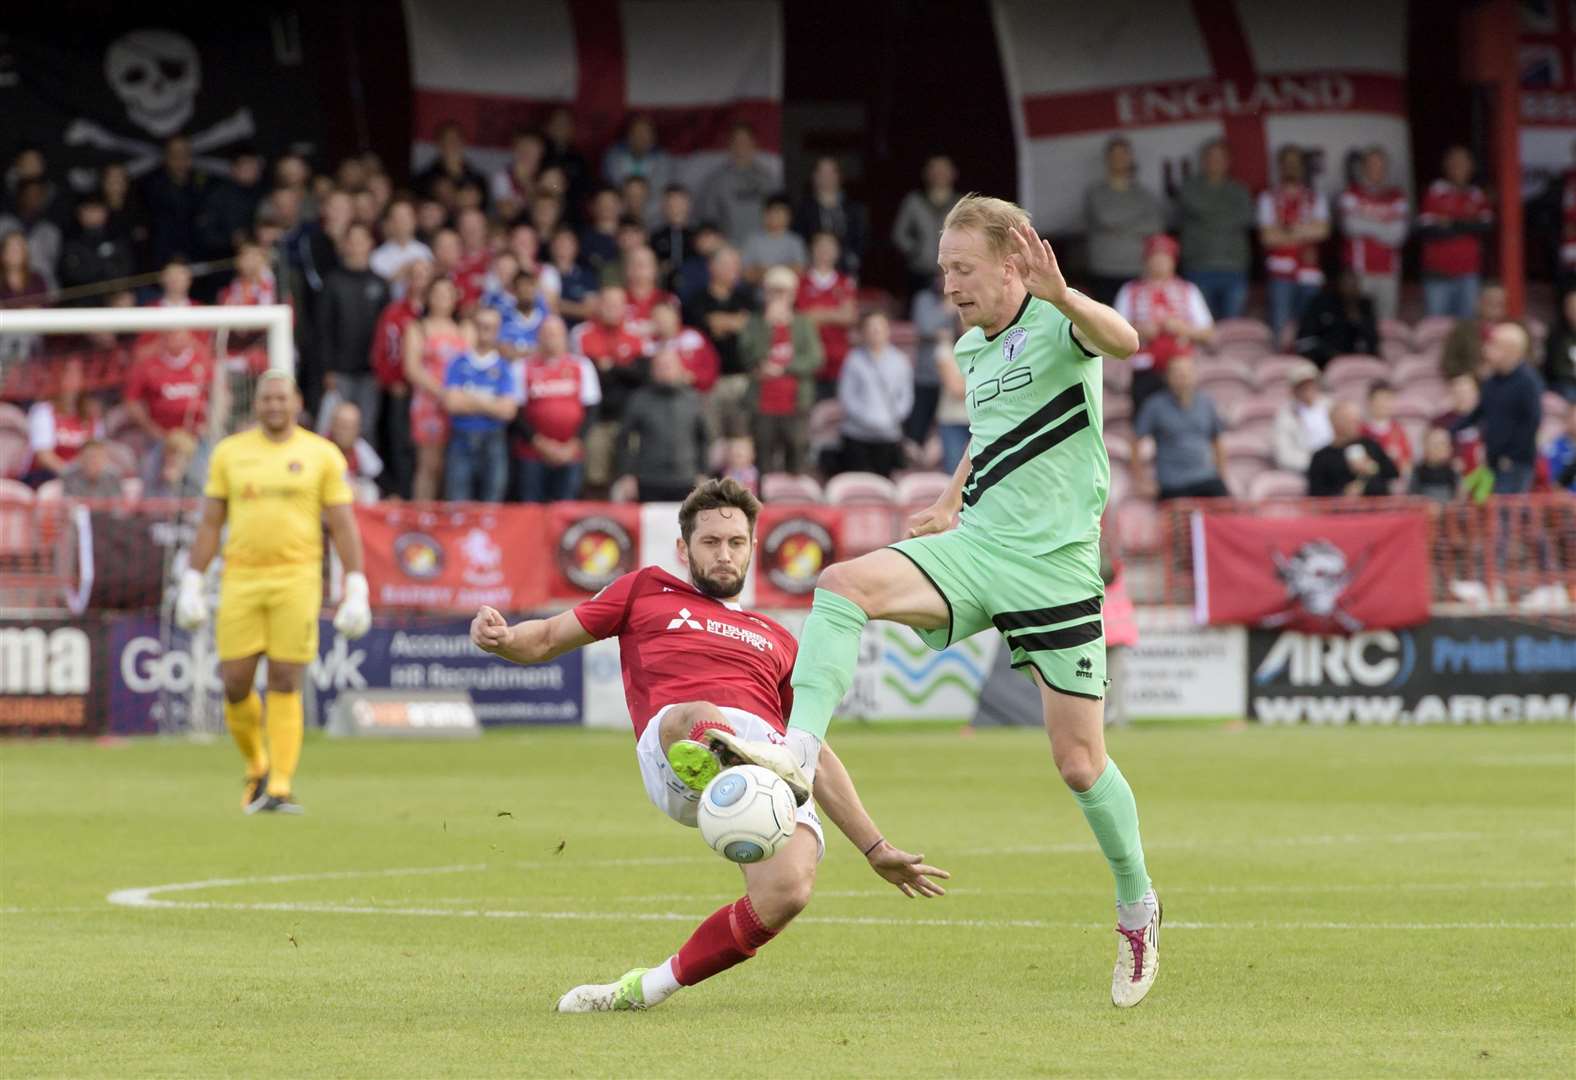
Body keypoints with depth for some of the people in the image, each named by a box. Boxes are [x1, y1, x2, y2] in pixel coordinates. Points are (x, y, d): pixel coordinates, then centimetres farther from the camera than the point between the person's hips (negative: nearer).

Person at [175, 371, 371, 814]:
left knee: (285, 686, -7)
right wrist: (192, 583, 6)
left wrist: (356, 589, -4)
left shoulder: (321, 454, 4)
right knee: (236, 686, -2)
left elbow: (343, 525, 3)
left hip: (296, 578, -2)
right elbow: (210, 523, 12)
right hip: (240, 579, 2)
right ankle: (256, 767, 22)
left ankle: (281, 786, -4)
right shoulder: (229, 453, 9)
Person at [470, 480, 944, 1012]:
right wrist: (502, 638, 5)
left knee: (787, 890, -28)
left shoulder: (777, 641, 38)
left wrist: (877, 850, 33)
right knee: (702, 719, -42)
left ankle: (652, 987, -11)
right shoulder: (648, 591, 32)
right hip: (673, 747, -3)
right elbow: (548, 638, 30)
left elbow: (819, 758, 38)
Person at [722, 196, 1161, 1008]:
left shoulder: (1057, 326, -10)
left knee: (1080, 764, -1)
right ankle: (799, 752, -34)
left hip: (1054, 567, -6)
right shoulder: (972, 350, 13)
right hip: (975, 546, 6)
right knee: (844, 584, -23)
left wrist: (1062, 296, -53)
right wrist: (948, 504, 23)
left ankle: (1137, 908, 21)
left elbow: (1122, 341, -35)